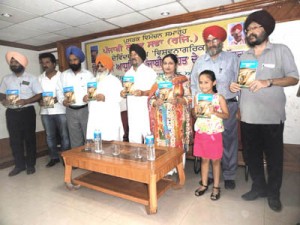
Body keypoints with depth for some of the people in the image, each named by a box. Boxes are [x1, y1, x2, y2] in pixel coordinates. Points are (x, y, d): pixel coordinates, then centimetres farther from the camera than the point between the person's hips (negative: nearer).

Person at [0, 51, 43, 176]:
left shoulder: (31, 78, -1)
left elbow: (39, 95, -7)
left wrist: (26, 101, -20)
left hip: (27, 111, -4)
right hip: (11, 112, 4)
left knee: (29, 138, 4)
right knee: (14, 140, 8)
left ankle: (31, 164, 16)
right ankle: (19, 165, 21)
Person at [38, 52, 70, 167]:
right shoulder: (40, 78, 11)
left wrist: (57, 99, -19)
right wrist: (40, 101, -7)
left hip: (60, 110, -4)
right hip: (45, 111, 4)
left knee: (64, 135, 3)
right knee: (50, 136, 12)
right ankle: (54, 157, 25)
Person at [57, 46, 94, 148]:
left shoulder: (88, 74, 4)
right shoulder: (63, 75, 11)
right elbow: (59, 91, 10)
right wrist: (63, 101, -8)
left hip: (85, 109, -2)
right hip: (71, 111, 2)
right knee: (75, 139, 11)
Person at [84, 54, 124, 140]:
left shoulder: (114, 80, 1)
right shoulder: (94, 81, 21)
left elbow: (119, 97, -11)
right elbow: (89, 94, 21)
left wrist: (105, 98, -25)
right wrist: (86, 97, -1)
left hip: (109, 118, -5)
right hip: (95, 117, 6)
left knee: (109, 142, -8)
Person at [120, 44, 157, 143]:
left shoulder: (149, 72, -1)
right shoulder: (127, 74, 16)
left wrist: (143, 93, -25)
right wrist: (123, 93, -3)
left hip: (146, 111, -5)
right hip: (132, 111, 5)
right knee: (133, 140, 9)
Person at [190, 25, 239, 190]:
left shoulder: (232, 58, 3)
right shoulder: (200, 61, 10)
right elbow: (193, 84, 13)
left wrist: (238, 107, -7)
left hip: (227, 106, -2)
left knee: (228, 141, 5)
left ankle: (229, 175, 20)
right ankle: (209, 174, 21)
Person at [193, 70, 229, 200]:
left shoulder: (219, 98, -8)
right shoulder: (197, 96, 3)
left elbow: (227, 115, -5)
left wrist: (214, 112, -21)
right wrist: (196, 112, -11)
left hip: (214, 133, -3)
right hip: (201, 132, 3)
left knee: (215, 160, 9)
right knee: (204, 159, 14)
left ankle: (216, 187, 25)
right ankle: (204, 184, 29)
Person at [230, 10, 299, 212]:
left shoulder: (281, 50, 3)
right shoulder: (243, 57, 16)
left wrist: (268, 82, -21)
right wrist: (233, 86, -4)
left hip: (272, 117, -4)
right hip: (248, 117, 4)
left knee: (274, 156, 8)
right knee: (252, 155, 12)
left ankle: (273, 193, 27)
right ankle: (259, 187, 31)